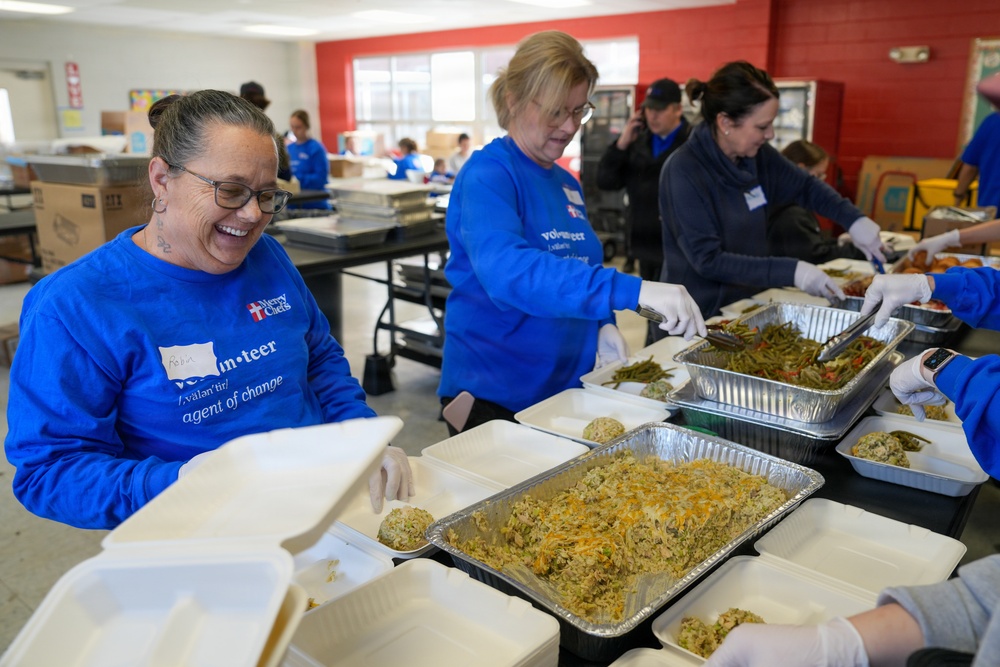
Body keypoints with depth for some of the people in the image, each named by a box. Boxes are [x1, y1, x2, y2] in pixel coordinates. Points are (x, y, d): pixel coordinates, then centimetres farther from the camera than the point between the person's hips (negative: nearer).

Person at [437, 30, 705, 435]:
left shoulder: (566, 184, 8)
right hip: (494, 397, -7)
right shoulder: (487, 176, -16)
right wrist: (631, 290, -41)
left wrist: (603, 325, -2)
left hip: (566, 386, 8)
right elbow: (505, 270, -34)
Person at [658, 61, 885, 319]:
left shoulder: (757, 155, -3)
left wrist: (854, 219, -1)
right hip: (695, 317, -6)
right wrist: (791, 271, -28)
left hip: (745, 305, 7)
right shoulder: (683, 171, -23)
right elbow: (708, 260, -26)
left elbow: (806, 186, 15)